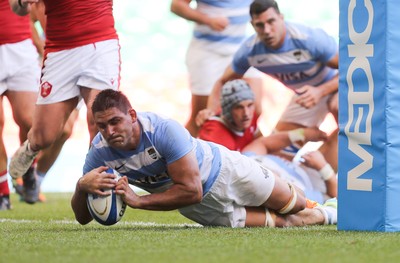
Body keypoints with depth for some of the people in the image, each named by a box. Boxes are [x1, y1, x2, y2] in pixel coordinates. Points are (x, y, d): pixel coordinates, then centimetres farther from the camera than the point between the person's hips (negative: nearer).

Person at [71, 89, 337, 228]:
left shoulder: (164, 130, -40)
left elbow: (191, 190, -38)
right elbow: (83, 217, -19)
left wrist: (139, 201, -39)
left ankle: (311, 206, 54)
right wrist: (82, 187, -42)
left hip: (222, 168, -3)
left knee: (290, 204, 17)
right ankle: (323, 216, 39)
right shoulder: (100, 152, -26)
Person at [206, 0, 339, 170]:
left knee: (337, 106, -39)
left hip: (333, 84, -6)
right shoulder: (249, 51, -19)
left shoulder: (310, 39, -34)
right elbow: (223, 82, -3)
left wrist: (320, 91, -44)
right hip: (305, 92, 6)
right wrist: (211, 113, -21)